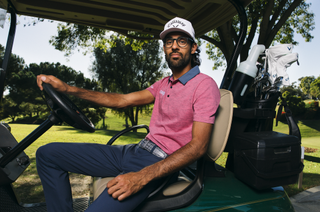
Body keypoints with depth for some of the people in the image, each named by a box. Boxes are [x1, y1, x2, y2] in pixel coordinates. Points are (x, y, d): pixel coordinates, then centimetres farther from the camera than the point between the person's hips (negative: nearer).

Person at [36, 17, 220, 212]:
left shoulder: (204, 84, -7)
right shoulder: (164, 84, 18)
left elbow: (198, 146, -17)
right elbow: (122, 100, 12)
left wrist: (142, 177, -28)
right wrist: (68, 89, 5)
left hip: (163, 163, -7)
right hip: (136, 150, 8)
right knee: (48, 153, 5)